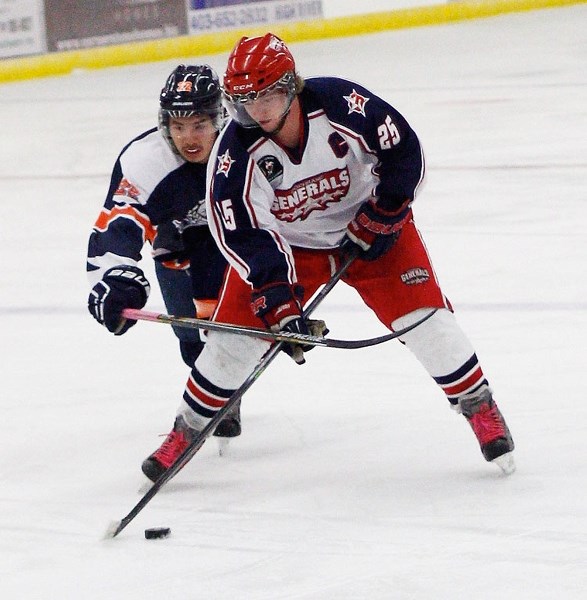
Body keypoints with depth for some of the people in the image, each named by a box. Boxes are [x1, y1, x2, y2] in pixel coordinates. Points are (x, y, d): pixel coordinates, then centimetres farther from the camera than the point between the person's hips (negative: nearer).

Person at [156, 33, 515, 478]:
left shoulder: (341, 105, -29)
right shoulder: (236, 154, -25)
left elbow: (405, 151, -16)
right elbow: (244, 235, -24)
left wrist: (382, 216, -18)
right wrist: (276, 295, -33)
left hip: (369, 225, -1)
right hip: (288, 243, 1)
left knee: (424, 318, -12)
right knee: (237, 331, -6)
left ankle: (481, 408, 6)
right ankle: (189, 428, 14)